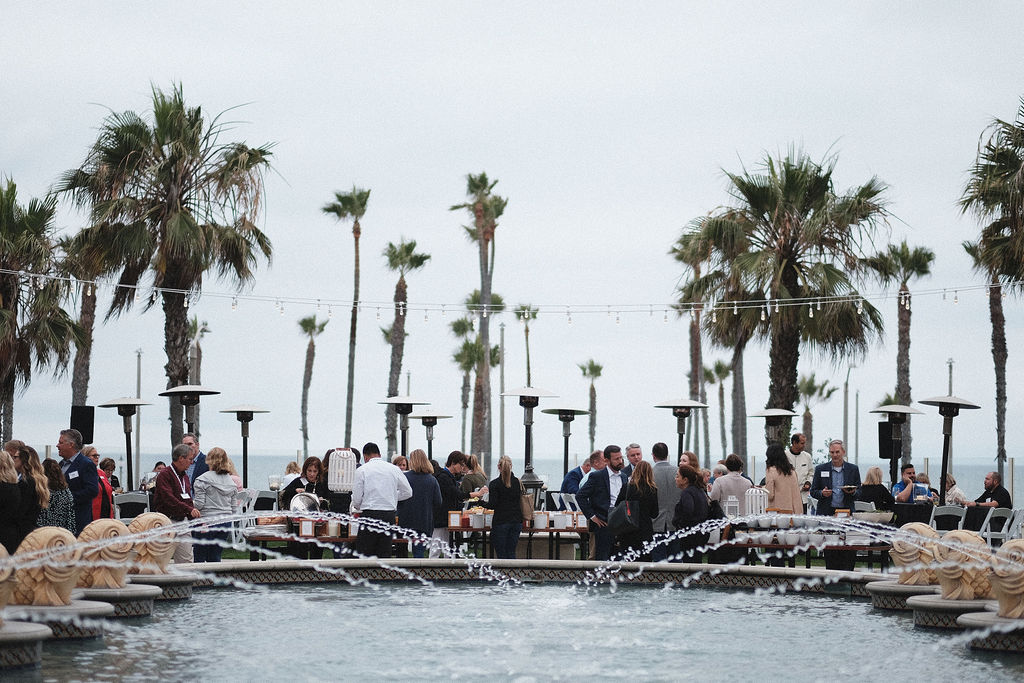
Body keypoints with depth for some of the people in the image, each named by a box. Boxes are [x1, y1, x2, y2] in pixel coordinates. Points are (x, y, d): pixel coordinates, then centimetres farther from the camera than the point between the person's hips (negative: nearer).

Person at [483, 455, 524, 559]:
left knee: (501, 554, 0)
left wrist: (481, 502, 5)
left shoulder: (494, 484, -8)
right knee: (511, 553, 10)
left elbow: (492, 505, -11)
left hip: (500, 522, -4)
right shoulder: (518, 482, 4)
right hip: (516, 521, 4)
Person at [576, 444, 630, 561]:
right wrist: (592, 516, -10)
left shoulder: (623, 477, 14)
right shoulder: (597, 476, -4)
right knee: (602, 557, -6)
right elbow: (580, 496, -6)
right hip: (603, 523, -5)